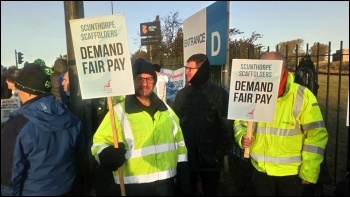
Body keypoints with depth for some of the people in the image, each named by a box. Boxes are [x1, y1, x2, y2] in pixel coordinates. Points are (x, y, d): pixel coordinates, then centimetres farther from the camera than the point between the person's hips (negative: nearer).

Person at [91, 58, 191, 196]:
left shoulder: (166, 110, 7)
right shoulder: (119, 112, -9)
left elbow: (179, 142, 13)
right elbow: (99, 142, -8)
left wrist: (185, 178, 12)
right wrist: (107, 156, -30)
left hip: (165, 183, 4)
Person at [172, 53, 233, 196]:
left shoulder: (219, 94, -9)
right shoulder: (182, 94, 4)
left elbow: (227, 126, -10)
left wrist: (221, 152, -11)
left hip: (210, 159, -3)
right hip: (186, 158, 4)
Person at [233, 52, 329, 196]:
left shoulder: (302, 96, -14)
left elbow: (316, 134, -13)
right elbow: (240, 122, 10)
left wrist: (309, 171, -11)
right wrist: (242, 137, -10)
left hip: (291, 174, -3)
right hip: (259, 171, 4)